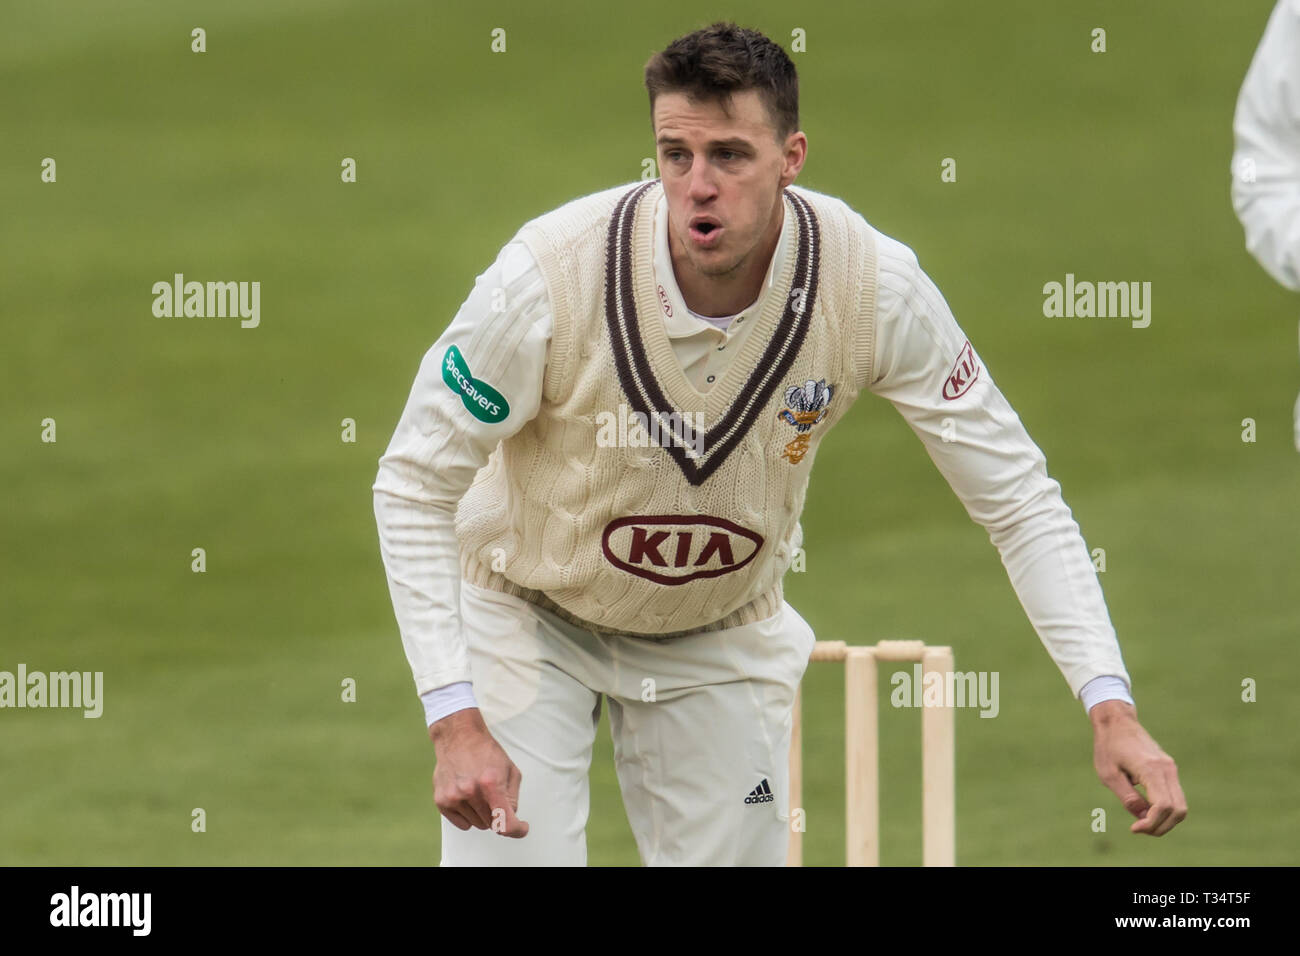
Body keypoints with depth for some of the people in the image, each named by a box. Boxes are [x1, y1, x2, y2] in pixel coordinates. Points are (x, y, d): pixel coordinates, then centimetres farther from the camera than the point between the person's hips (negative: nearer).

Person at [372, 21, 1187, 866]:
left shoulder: (872, 284, -24)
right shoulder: (553, 273, -31)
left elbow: (1017, 496, -15)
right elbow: (414, 484, -19)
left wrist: (1111, 709, -25)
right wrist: (453, 722, -27)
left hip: (724, 631, 3)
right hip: (527, 611, -2)